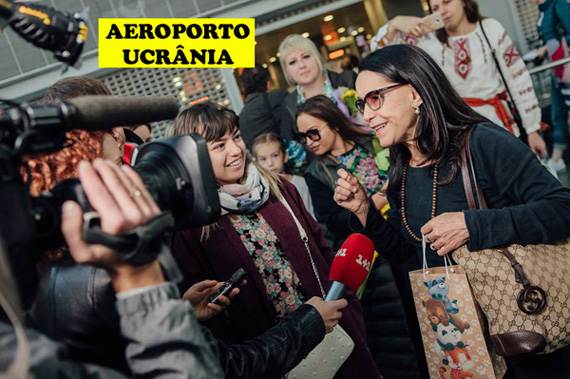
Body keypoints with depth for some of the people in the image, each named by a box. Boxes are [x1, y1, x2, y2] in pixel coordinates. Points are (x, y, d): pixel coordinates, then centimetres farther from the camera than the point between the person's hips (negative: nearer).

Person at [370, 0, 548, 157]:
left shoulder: (490, 29, -4)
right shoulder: (429, 40, -1)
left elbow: (518, 78, -1)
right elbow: (379, 49, -1)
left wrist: (533, 129, 0)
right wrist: (395, 23, -22)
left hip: (500, 123, -1)